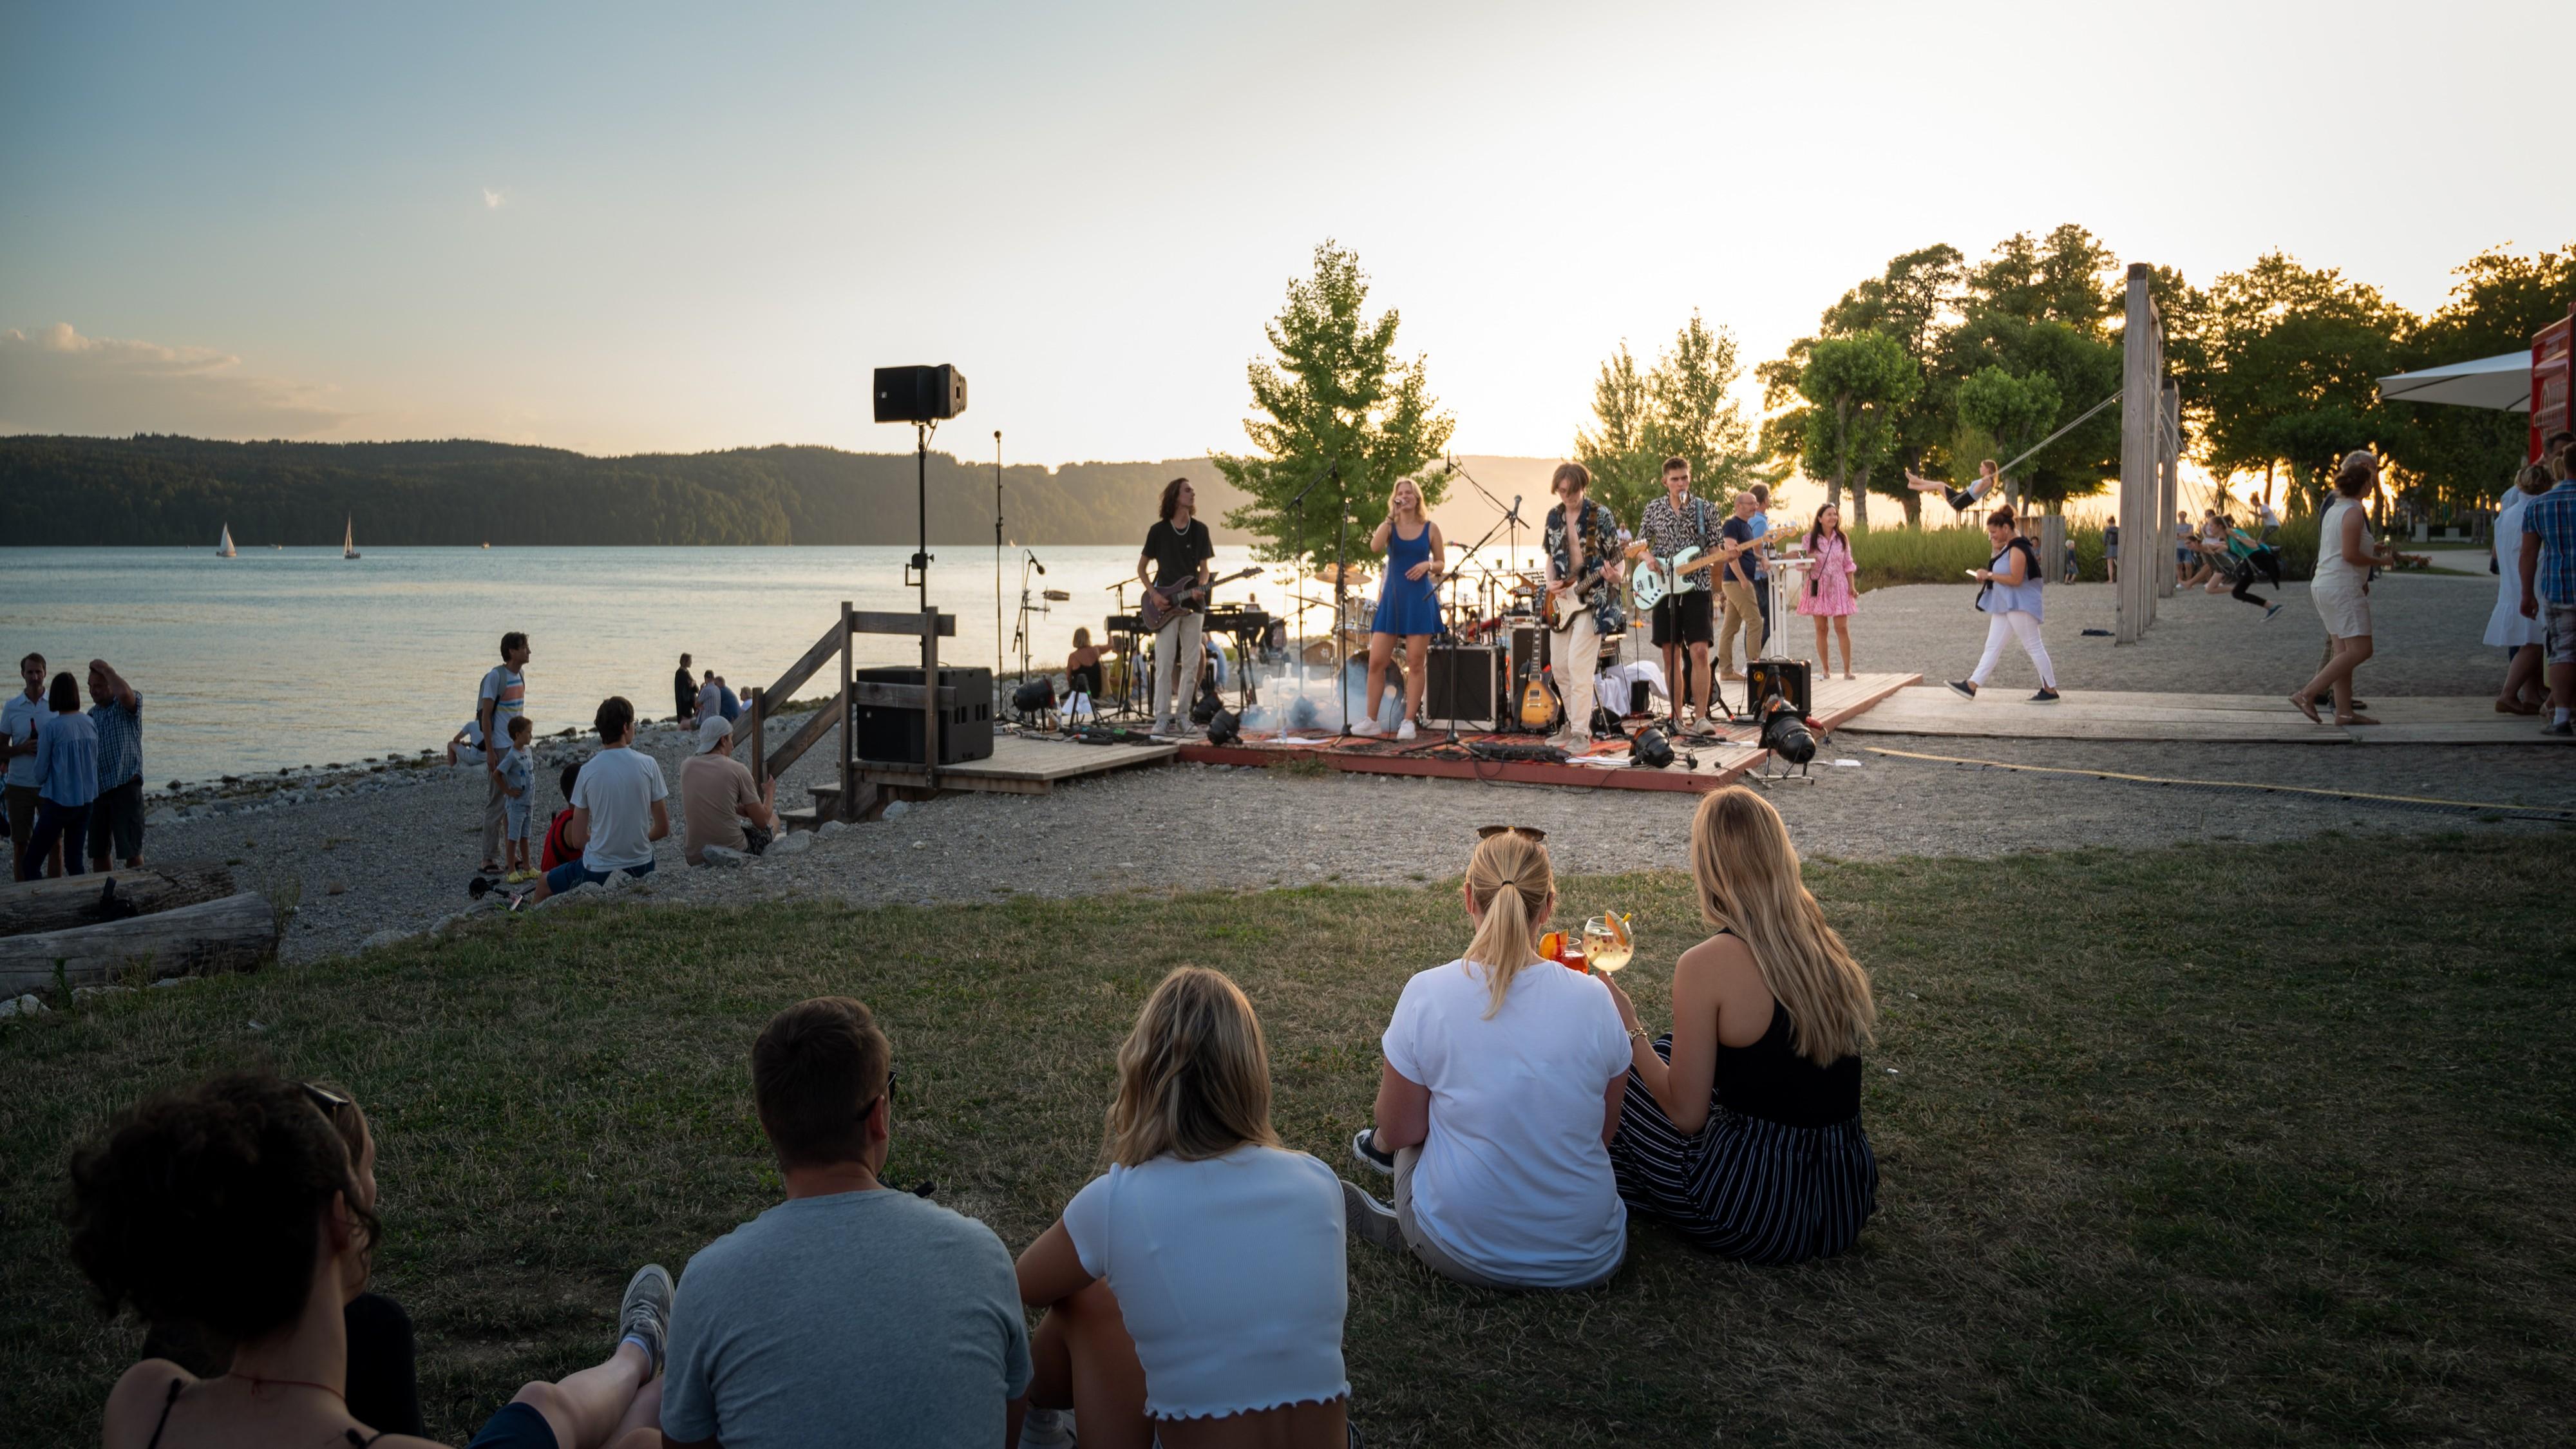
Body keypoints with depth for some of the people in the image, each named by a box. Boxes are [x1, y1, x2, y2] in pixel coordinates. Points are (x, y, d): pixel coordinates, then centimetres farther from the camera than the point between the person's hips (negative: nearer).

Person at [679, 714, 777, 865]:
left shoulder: (687, 767, 3)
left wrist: (746, 810, 28)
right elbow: (762, 822, -3)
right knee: (773, 819, 24)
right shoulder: (738, 769, -10)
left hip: (694, 857, 5)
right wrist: (770, 793, 16)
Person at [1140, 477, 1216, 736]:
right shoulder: (1158, 530, -2)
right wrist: (1154, 595, -9)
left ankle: (1182, 716, 11)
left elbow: (1203, 568, 12)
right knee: (1165, 664, -6)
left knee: (1191, 663, 3)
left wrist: (1201, 587, -9)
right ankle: (1163, 718, -2)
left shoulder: (1200, 530, 6)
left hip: (1192, 605, 3)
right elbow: (1142, 568, 4)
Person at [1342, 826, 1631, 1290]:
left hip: (1461, 1256, -2)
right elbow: (1604, 1133, 4)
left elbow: (1399, 1134, -5)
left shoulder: (1427, 994, -16)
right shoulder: (1593, 998, -11)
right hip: (1588, 1262, 2)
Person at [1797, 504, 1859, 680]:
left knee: (1842, 628, -4)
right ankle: (1825, 670, 9)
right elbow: (1805, 562, 3)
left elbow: (1848, 565, 8)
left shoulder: (1842, 538, 6)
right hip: (1818, 586, -1)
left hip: (1838, 586, 1)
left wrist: (1852, 587, 2)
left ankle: (1847, 670, -1)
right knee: (1821, 629, 2)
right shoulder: (1810, 539, 0)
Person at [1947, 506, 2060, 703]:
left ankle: (2050, 690, 5)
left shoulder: (2018, 549, -18)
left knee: (2033, 647, -2)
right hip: (2005, 606, 10)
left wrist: (1989, 575, -18)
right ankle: (1971, 686, 5)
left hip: (2020, 606, -10)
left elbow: (2016, 579, -25)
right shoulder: (2008, 548, 13)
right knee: (1992, 646, 6)